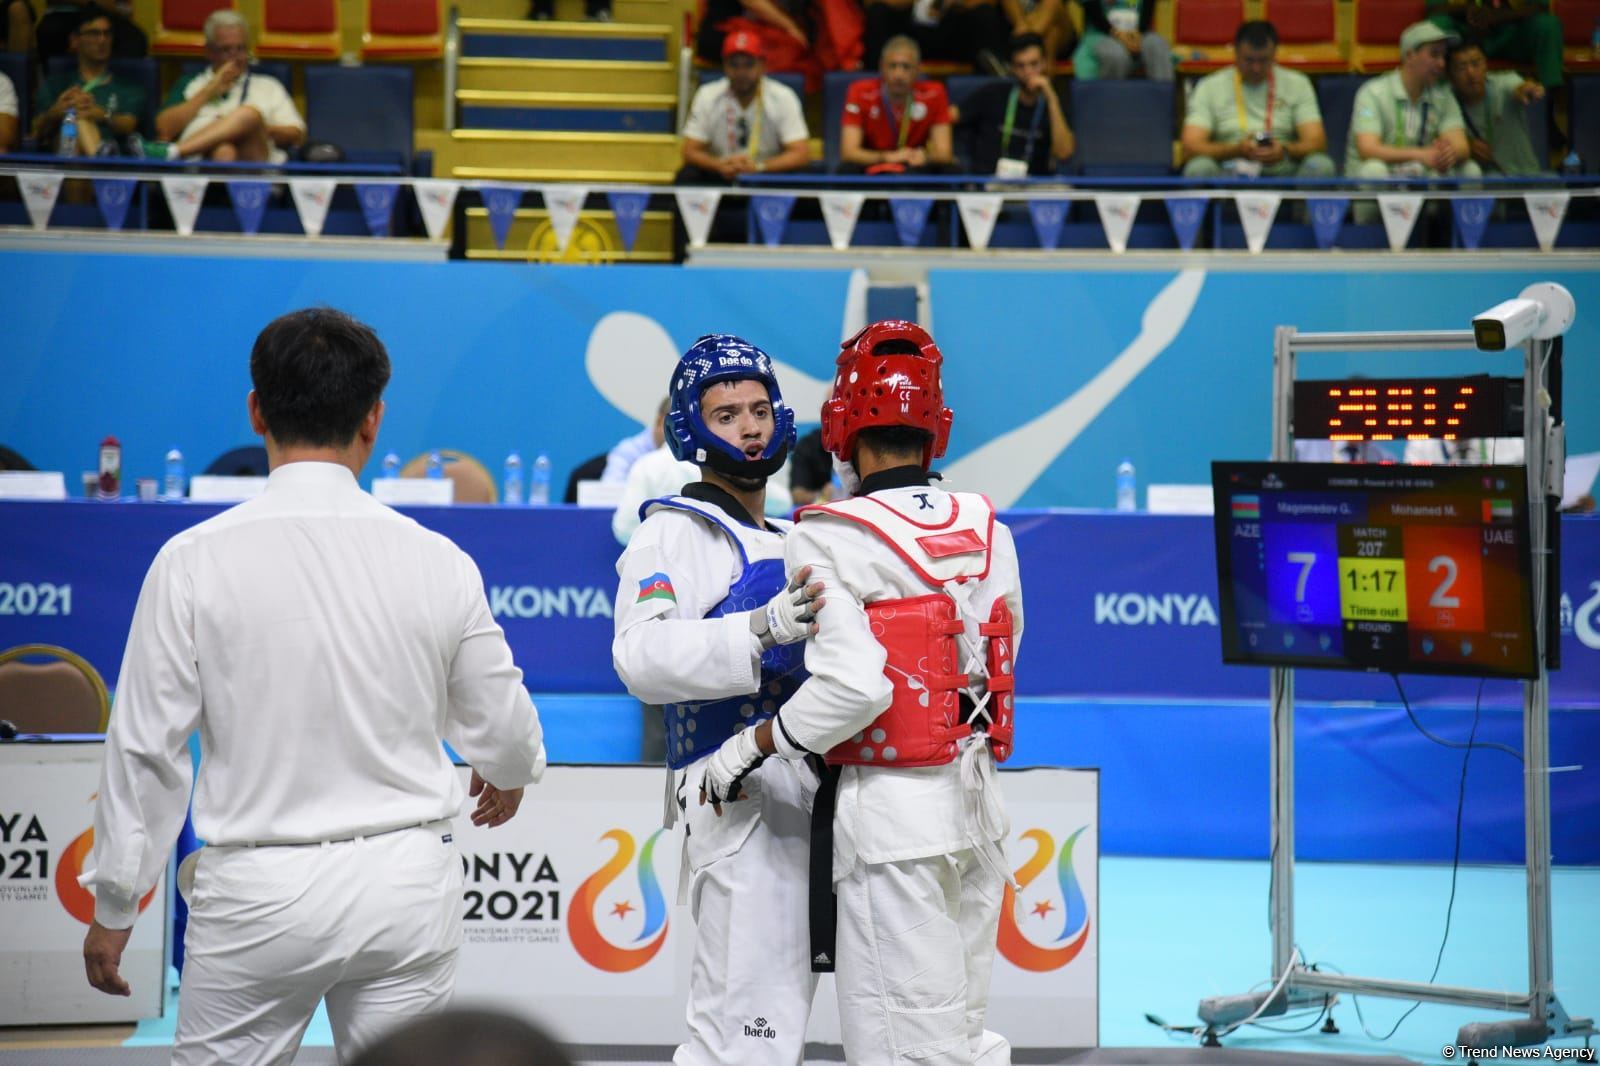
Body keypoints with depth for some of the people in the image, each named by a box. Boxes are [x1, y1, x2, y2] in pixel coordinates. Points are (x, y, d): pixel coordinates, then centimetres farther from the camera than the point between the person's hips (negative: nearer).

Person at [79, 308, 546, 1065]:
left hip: (259, 889, -2)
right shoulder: (436, 561, -4)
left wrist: (113, 905, 7)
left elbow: (146, 749, -5)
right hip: (407, 882, 2)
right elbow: (504, 728, 9)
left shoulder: (195, 561, -10)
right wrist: (509, 775, 33)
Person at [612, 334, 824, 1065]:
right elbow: (644, 655, -22)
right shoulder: (673, 533, -4)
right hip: (739, 794, -9)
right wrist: (762, 629, -35)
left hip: (802, 797, 9)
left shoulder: (788, 543, 23)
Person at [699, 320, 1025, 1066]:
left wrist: (748, 750, -8)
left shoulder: (830, 541, -12)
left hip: (892, 809, -7)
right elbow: (997, 662, 10)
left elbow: (854, 685, -20)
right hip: (977, 802, 7)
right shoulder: (987, 530, 7)